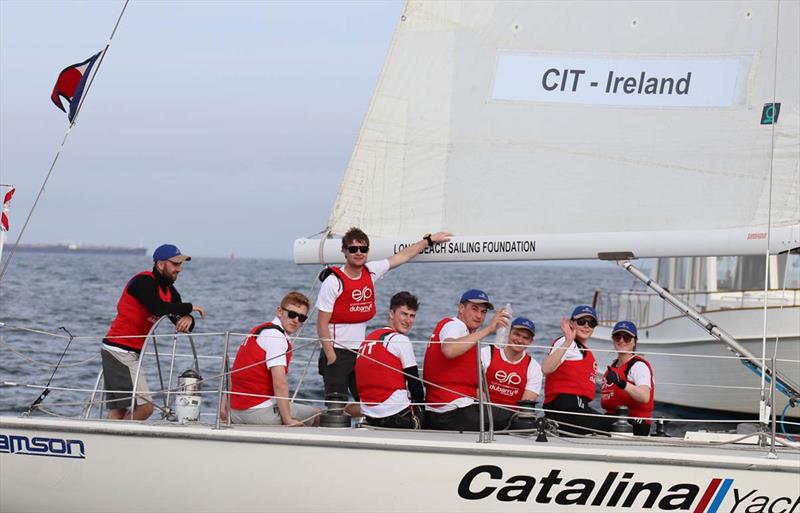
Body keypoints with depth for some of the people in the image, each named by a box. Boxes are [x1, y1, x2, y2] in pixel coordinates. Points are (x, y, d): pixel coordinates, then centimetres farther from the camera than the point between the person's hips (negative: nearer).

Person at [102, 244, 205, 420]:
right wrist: (190, 308, -18)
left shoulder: (169, 291, 15)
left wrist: (188, 320, -13)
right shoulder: (144, 282, -13)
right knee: (145, 407, -15)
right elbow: (158, 308, -31)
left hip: (130, 353, 10)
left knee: (118, 411, 7)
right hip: (120, 351, -10)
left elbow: (184, 327, 12)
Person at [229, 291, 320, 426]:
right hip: (259, 412, -9)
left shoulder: (259, 330, 16)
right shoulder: (276, 336, -13)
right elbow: (279, 383, -21)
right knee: (317, 416, 5)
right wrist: (288, 421, -18)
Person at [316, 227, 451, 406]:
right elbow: (322, 323, -12)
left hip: (361, 351, 6)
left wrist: (429, 240, 28)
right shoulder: (333, 282, -12)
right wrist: (331, 357, -16)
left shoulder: (371, 272, 5)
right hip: (337, 352, -6)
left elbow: (402, 256, 20)